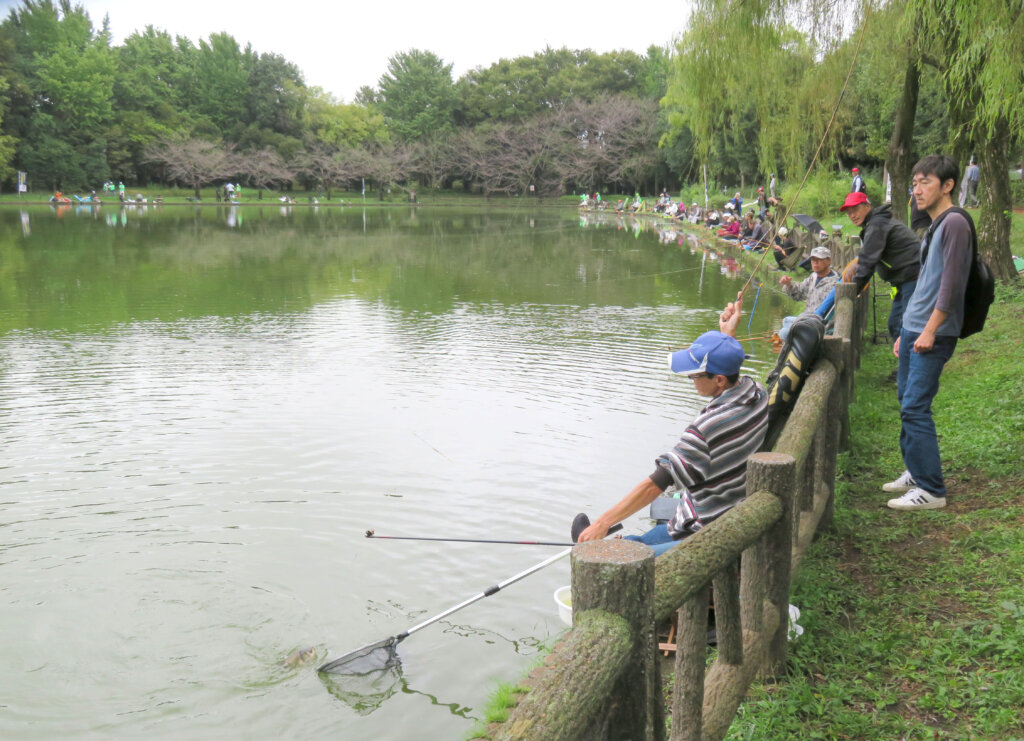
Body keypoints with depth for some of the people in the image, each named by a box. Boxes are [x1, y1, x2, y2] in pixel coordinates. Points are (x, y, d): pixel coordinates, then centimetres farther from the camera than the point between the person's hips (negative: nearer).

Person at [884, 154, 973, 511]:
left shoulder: (955, 223, -13)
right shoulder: (933, 227, 17)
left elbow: (952, 284, -19)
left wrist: (930, 330, -19)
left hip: (934, 334, -9)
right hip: (914, 329, 9)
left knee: (915, 408, -10)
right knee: (907, 403, 14)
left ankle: (931, 489, -4)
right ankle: (916, 472, 26)